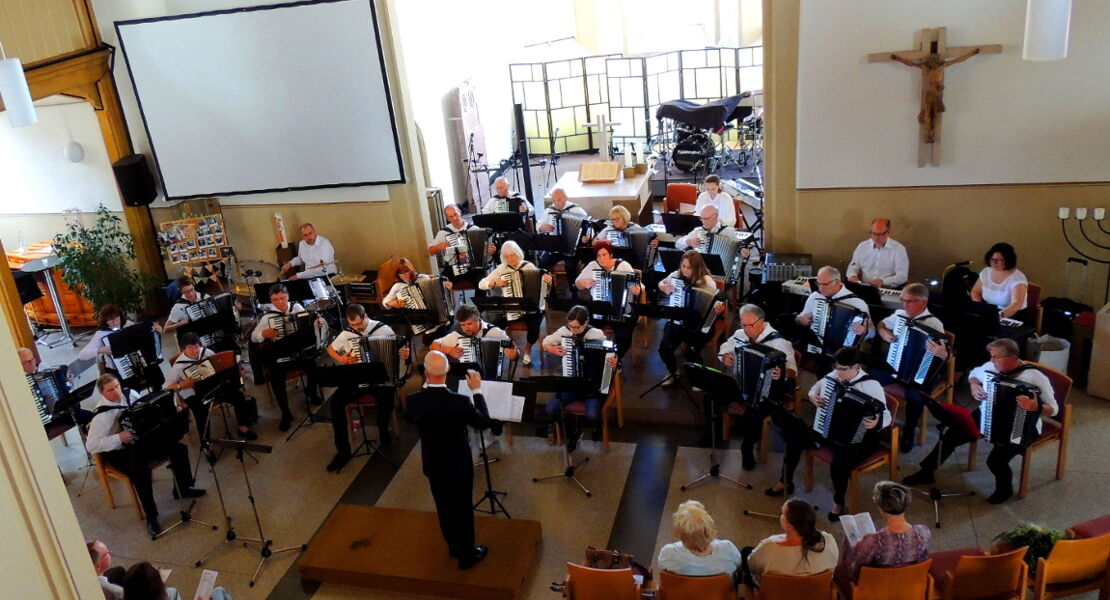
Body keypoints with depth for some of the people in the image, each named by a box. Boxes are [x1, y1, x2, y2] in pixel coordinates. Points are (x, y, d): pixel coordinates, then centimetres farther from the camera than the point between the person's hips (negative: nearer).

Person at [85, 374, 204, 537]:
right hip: (120, 452, -6)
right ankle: (151, 516, -15)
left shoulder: (130, 394, -3)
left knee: (178, 448, -7)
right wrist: (119, 437, -31)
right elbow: (91, 445, -24)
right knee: (141, 473, -33)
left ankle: (185, 488, 14)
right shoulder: (101, 415, -22)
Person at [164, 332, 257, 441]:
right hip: (193, 395, -4)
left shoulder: (206, 352, -5)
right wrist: (181, 385, -26)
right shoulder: (178, 366, -15)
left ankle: (243, 427, 7)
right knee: (202, 410, -32)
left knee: (237, 394, -12)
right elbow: (166, 388, -8)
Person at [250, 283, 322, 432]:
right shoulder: (268, 316, -6)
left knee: (314, 368, -23)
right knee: (276, 378, -25)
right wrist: (264, 333, -19)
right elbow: (253, 337, 1)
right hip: (280, 355, -1)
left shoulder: (297, 307, -2)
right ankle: (285, 413, -4)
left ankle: (311, 391, 14)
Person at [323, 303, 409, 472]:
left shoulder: (384, 329, -4)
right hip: (356, 377, 3)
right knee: (336, 400, -21)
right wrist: (342, 360, -2)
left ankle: (383, 428, 3)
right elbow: (330, 349, 17)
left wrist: (404, 353, -20)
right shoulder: (346, 334, 3)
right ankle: (343, 449, -13)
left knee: (387, 398, -33)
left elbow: (399, 348, 4)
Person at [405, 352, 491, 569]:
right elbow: (484, 422, -13)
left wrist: (425, 385, 2)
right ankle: (467, 554, 33)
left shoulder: (414, 401, -21)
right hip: (459, 465, -3)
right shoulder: (460, 402, -30)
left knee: (444, 506, 24)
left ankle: (454, 546, 45)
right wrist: (477, 391, -6)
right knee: (463, 508, 16)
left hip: (433, 464, 3)